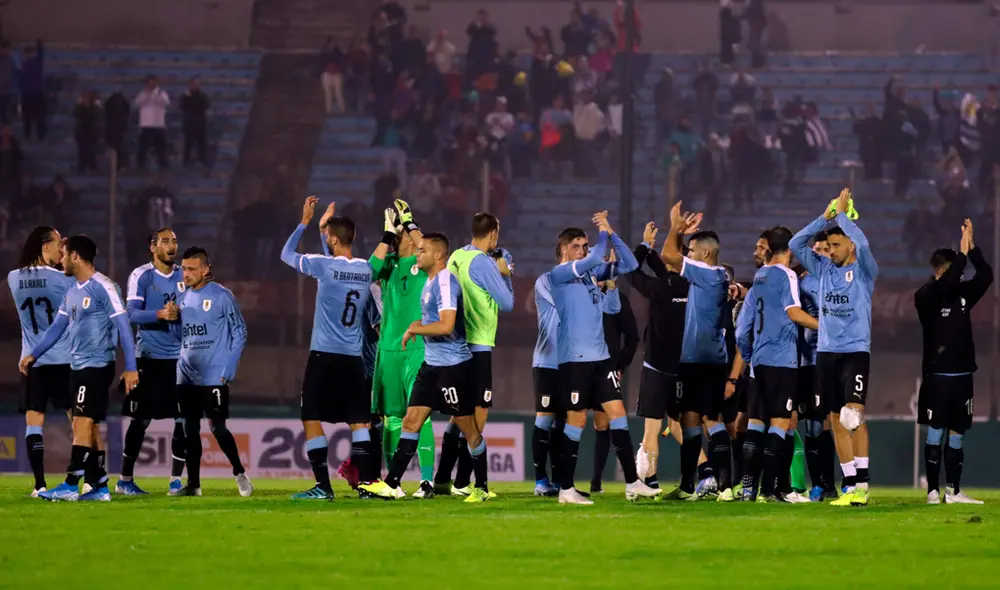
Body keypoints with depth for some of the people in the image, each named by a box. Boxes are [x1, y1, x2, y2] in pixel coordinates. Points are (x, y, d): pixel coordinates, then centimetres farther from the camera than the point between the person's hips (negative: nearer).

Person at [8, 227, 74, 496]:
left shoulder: (14, 279, 2)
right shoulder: (60, 278, -10)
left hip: (32, 361, 2)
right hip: (63, 359, -2)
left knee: (33, 422, 2)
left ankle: (40, 484, -5)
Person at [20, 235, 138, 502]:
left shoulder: (103, 287, -12)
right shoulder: (72, 292, 14)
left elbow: (123, 326, -13)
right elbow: (58, 327, 21)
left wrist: (130, 368, -15)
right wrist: (33, 355, 14)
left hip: (97, 366, -9)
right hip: (78, 366, 9)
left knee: (82, 423, -11)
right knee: (90, 428, 8)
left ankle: (70, 486, -13)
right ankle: (100, 486, 11)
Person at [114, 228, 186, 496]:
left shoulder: (184, 276, 10)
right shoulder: (141, 276, -4)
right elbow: (131, 314, -13)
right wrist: (160, 315, -27)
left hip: (180, 357, 4)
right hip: (149, 357, -4)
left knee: (184, 419, 0)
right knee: (141, 420, 1)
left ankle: (176, 480, 9)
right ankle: (125, 479, 12)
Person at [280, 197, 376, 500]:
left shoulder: (324, 266, -11)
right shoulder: (366, 270, 5)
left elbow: (287, 254, 5)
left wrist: (305, 222, 13)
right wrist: (326, 224, 28)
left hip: (324, 355, -5)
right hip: (354, 358, 5)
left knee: (311, 419, 1)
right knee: (358, 421, 6)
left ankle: (323, 486, -6)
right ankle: (368, 482, -4)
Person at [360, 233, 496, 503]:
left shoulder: (445, 282, -17)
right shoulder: (429, 282, 13)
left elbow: (446, 325, -27)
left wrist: (414, 329, -13)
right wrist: (417, 325, 9)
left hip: (454, 365, -10)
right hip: (432, 363, 10)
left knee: (467, 427, 1)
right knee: (411, 421, 3)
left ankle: (482, 488, 11)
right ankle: (392, 484, 2)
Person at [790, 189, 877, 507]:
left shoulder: (864, 271, -2)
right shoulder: (824, 269, 12)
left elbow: (862, 243, -20)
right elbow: (796, 244, 9)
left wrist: (841, 213, -8)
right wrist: (825, 216, 2)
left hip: (855, 351, -6)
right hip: (826, 352, 6)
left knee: (853, 414, -19)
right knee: (836, 421, 5)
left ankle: (862, 483, -20)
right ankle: (850, 486, 8)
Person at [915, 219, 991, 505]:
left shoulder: (963, 294, 9)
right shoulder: (925, 297, -6)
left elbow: (986, 276, 0)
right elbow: (945, 284, -25)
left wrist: (972, 248, -10)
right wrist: (963, 253, -23)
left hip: (962, 374, 5)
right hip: (937, 375, -5)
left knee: (957, 433, 6)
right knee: (935, 432, -4)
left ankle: (953, 491, 9)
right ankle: (933, 491, -2)